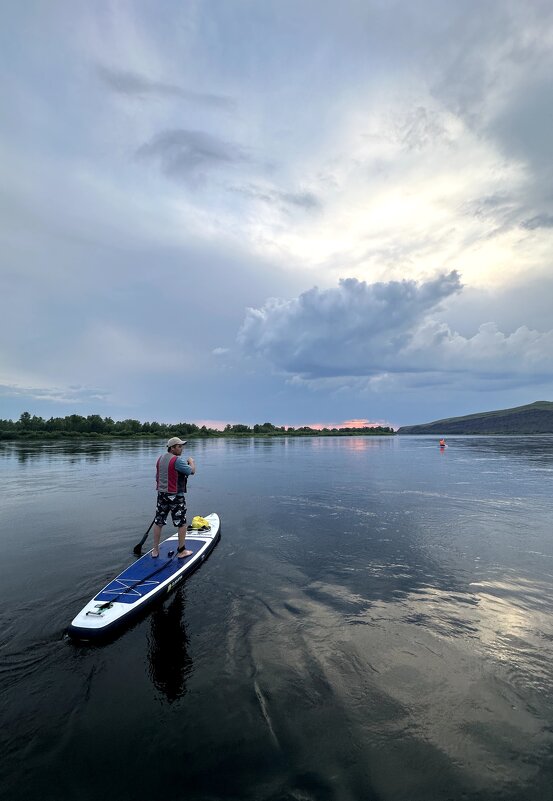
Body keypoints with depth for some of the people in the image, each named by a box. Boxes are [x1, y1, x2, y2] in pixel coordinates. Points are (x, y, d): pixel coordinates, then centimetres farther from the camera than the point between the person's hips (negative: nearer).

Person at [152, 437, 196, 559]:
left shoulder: (160, 459, 9)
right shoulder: (177, 460, -18)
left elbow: (157, 477, 16)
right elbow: (192, 471, -17)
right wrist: (191, 461, 3)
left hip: (161, 494, 8)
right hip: (176, 496, -8)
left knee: (158, 522, 15)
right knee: (182, 523, 5)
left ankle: (155, 550, 25)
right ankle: (181, 551, 13)